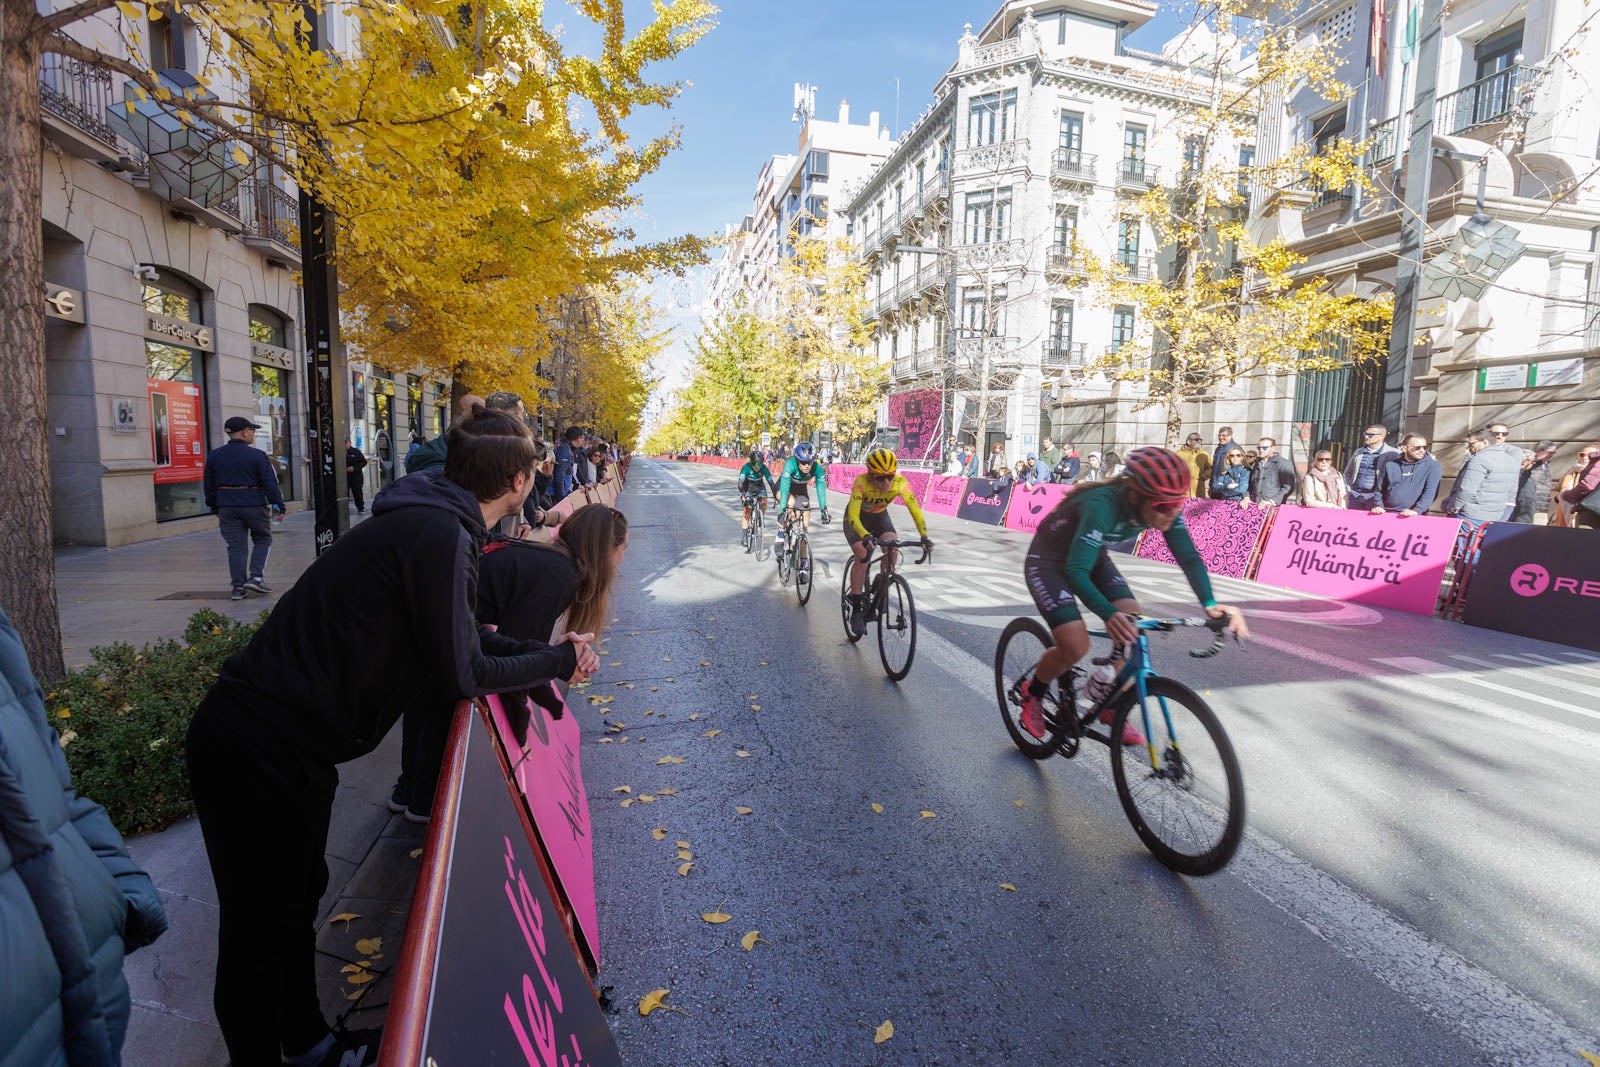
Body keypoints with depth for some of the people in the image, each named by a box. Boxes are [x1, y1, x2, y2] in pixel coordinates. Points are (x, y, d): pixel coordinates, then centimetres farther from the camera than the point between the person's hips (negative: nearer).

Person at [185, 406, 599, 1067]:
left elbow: (461, 638, 14)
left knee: (298, 896, 24)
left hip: (278, 737, 10)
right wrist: (557, 660, -7)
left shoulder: (432, 522, 6)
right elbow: (460, 674, -20)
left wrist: (548, 651, 10)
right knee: (261, 928, 9)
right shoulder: (438, 534, -25)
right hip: (260, 751, -10)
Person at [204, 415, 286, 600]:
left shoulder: (214, 456, 8)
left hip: (227, 507, 4)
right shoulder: (257, 455, -8)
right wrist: (279, 506, -6)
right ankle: (256, 577, 1)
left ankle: (238, 587, 4)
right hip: (254, 505, -4)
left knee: (236, 547, 6)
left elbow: (209, 485, 13)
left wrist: (215, 507, 22)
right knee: (262, 539, 13)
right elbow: (270, 483, -10)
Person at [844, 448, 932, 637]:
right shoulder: (861, 482, -36)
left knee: (892, 548, -22)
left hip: (880, 516, 3)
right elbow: (853, 515, -42)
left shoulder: (900, 483, -28)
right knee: (862, 555, -21)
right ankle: (856, 609, -10)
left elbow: (915, 509, -29)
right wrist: (865, 536, -59)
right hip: (858, 517, -3)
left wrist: (924, 536, -44)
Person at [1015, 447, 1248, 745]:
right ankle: (1032, 692, 10)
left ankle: (1112, 707, 12)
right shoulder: (1103, 506, -38)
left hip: (1093, 558, 7)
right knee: (1075, 647, -20)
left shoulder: (1164, 509, -18)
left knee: (1134, 628, -10)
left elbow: (1189, 557, -15)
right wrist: (1109, 615, -59)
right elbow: (1076, 571, -44)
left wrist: (1210, 603, -32)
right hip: (1048, 561, -6)